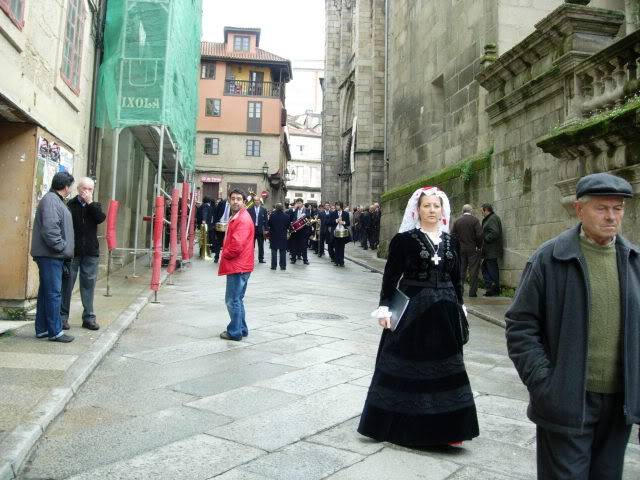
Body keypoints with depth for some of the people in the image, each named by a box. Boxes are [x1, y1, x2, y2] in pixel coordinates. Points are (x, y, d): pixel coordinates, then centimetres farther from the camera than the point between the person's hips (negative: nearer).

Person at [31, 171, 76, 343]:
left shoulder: (56, 200, 19)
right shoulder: (50, 200, -13)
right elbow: (49, 228, -23)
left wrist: (65, 249, 17)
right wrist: (61, 247, -16)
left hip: (53, 256, 10)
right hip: (50, 256, -10)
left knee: (46, 293, 14)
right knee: (54, 293, -7)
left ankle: (42, 329, 22)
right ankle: (55, 332, -2)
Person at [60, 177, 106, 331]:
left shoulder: (95, 206, 11)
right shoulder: (70, 205, -1)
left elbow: (101, 218, -9)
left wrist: (90, 202, -11)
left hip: (90, 251, 3)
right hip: (72, 251, -3)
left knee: (88, 284, 7)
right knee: (67, 283, 3)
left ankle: (89, 317, 15)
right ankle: (63, 316, 13)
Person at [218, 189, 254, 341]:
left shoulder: (243, 220, -16)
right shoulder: (235, 217, 17)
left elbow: (237, 246, -23)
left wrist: (224, 254, -6)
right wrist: (225, 252, 9)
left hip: (237, 266, -11)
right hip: (237, 265, 11)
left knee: (233, 300, -3)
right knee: (236, 299, 18)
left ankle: (235, 332, 6)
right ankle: (241, 329, 27)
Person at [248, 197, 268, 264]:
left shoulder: (263, 210, 5)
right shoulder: (250, 209, 3)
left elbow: (265, 220, 3)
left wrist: (265, 229, -3)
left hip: (260, 229, 1)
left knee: (261, 245, 6)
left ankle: (261, 258, 14)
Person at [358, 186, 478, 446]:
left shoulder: (450, 241, 8)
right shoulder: (404, 239, -5)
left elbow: (456, 279, 13)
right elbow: (390, 276, -6)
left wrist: (459, 310, 11)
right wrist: (384, 308, -12)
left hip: (444, 312, 4)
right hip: (411, 309, -4)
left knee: (444, 365, 9)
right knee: (409, 364, 5)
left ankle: (443, 425, 24)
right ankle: (405, 423, 22)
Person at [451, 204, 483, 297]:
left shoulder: (457, 221, 4)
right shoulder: (475, 220, -7)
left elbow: (452, 234, 2)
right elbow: (479, 235, -13)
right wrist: (479, 246, -2)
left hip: (460, 249, 4)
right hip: (473, 249, -3)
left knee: (461, 270, 10)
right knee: (473, 271, 1)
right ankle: (472, 292, 1)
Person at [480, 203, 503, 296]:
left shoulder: (493, 218, -14)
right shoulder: (488, 219, 18)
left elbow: (494, 232, -25)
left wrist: (485, 239, -16)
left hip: (492, 251, -11)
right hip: (489, 251, 11)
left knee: (492, 269, -4)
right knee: (485, 267, 15)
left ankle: (495, 290, 2)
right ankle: (490, 286, 18)